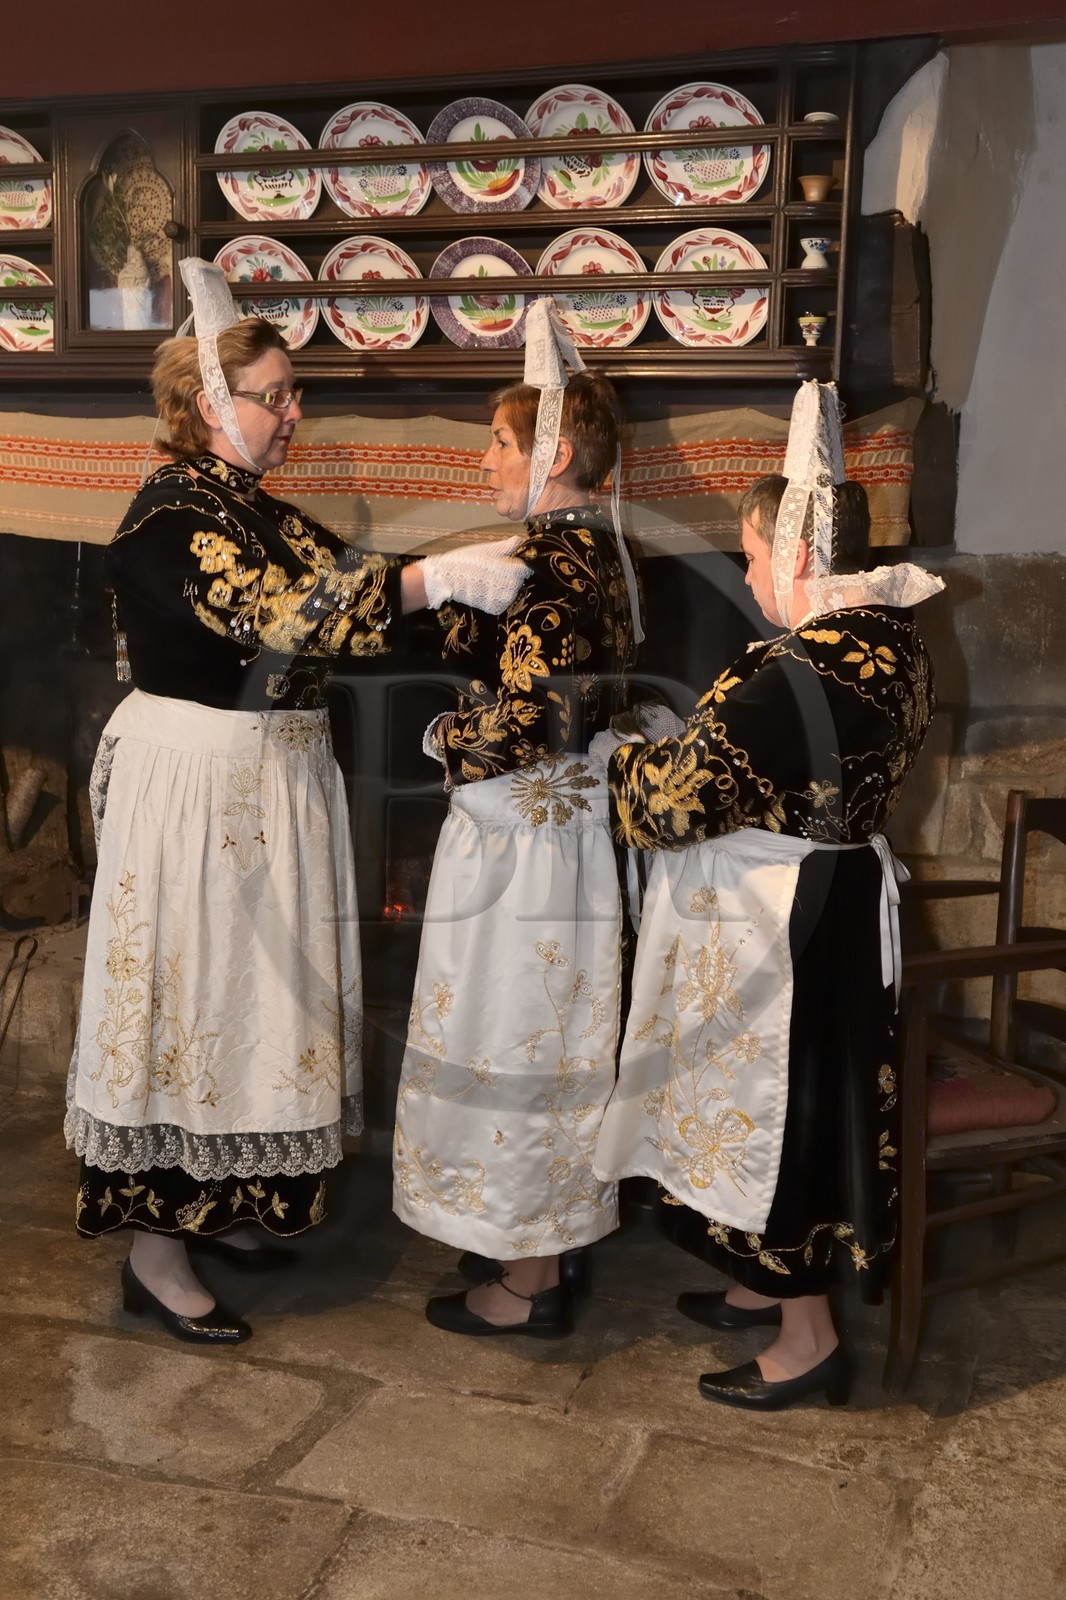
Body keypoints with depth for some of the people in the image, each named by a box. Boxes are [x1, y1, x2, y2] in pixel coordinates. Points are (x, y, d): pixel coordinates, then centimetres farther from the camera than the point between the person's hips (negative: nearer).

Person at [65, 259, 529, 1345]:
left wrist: (473, 577, -1)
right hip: (192, 782, -9)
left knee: (249, 995, 15)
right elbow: (277, 616, -28)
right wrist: (437, 579, -27)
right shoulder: (171, 513, -16)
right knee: (188, 994, -1)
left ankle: (215, 1204, 31)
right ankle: (153, 1251, 12)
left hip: (269, 779, 9)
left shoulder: (255, 508, 13)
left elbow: (337, 589, 9)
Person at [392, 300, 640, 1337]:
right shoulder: (595, 548, 10)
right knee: (544, 1028, 19)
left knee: (516, 1030, 2)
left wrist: (446, 744, -9)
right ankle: (535, 1245, 35)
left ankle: (525, 1289, 17)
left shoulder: (553, 562, -21)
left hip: (522, 826, -10)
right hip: (565, 817, 10)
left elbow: (526, 720, -24)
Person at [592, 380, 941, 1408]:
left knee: (770, 1109, 5)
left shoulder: (790, 676, -27)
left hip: (772, 926, -9)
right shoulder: (895, 647, 3)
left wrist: (615, 754, -2)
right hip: (843, 900, 9)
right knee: (808, 1101, 21)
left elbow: (675, 794, -23)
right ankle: (771, 1284, 39)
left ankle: (806, 1338, 21)